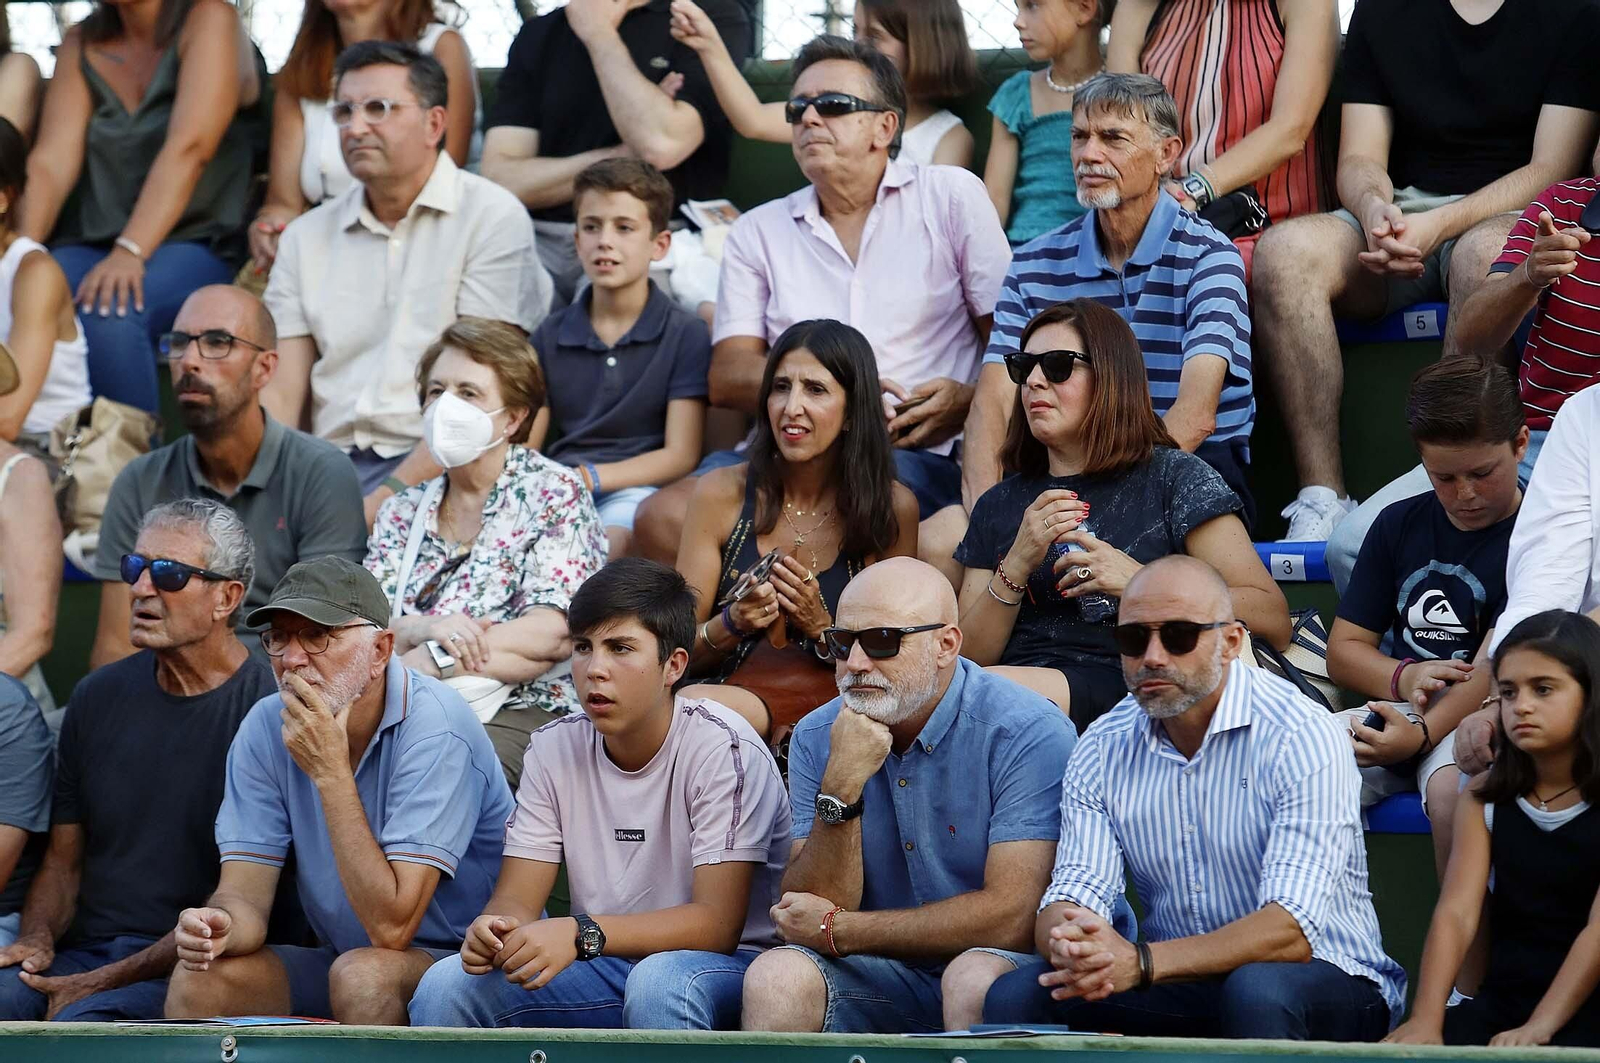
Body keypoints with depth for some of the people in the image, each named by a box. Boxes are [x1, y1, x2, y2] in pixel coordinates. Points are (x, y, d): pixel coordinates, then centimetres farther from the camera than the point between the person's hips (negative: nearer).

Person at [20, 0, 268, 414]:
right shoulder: (81, 45, 13)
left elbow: (188, 151, -17)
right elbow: (52, 162, 1)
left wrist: (130, 253, -29)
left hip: (198, 245, -4)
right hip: (91, 245, 4)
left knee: (110, 313, -35)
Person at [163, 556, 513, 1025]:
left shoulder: (435, 726, -22)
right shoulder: (266, 727, -3)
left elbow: (392, 926, -27)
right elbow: (246, 893, -6)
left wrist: (331, 772, -27)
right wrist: (221, 926, -32)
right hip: (338, 959, 5)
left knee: (362, 974, -35)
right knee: (200, 979, -21)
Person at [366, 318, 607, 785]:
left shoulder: (554, 495, 5)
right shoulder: (402, 512, 21)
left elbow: (553, 634, -8)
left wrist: (424, 661, -11)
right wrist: (423, 630, -14)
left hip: (524, 709, -4)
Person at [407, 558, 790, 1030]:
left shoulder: (723, 749, -14)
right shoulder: (555, 748, 4)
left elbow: (718, 924, -22)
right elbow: (517, 899, 0)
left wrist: (581, 934, -34)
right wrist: (496, 927, -26)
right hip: (603, 970, 5)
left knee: (660, 983, -39)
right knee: (446, 986, -19)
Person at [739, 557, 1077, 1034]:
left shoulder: (1029, 734, -14)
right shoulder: (817, 738, 2)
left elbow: (1012, 917, -20)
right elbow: (802, 915, -4)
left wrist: (837, 930, -11)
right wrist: (840, 787, -20)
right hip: (884, 981, 4)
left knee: (974, 981, -37)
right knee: (776, 978, -26)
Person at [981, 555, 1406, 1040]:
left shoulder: (1302, 736, -16)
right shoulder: (1102, 749, 3)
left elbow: (1292, 931, -25)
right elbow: (1069, 896, -5)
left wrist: (1141, 963, -38)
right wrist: (1073, 944, -33)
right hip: (1180, 988, 4)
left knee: (1259, 992, -40)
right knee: (1015, 996, -20)